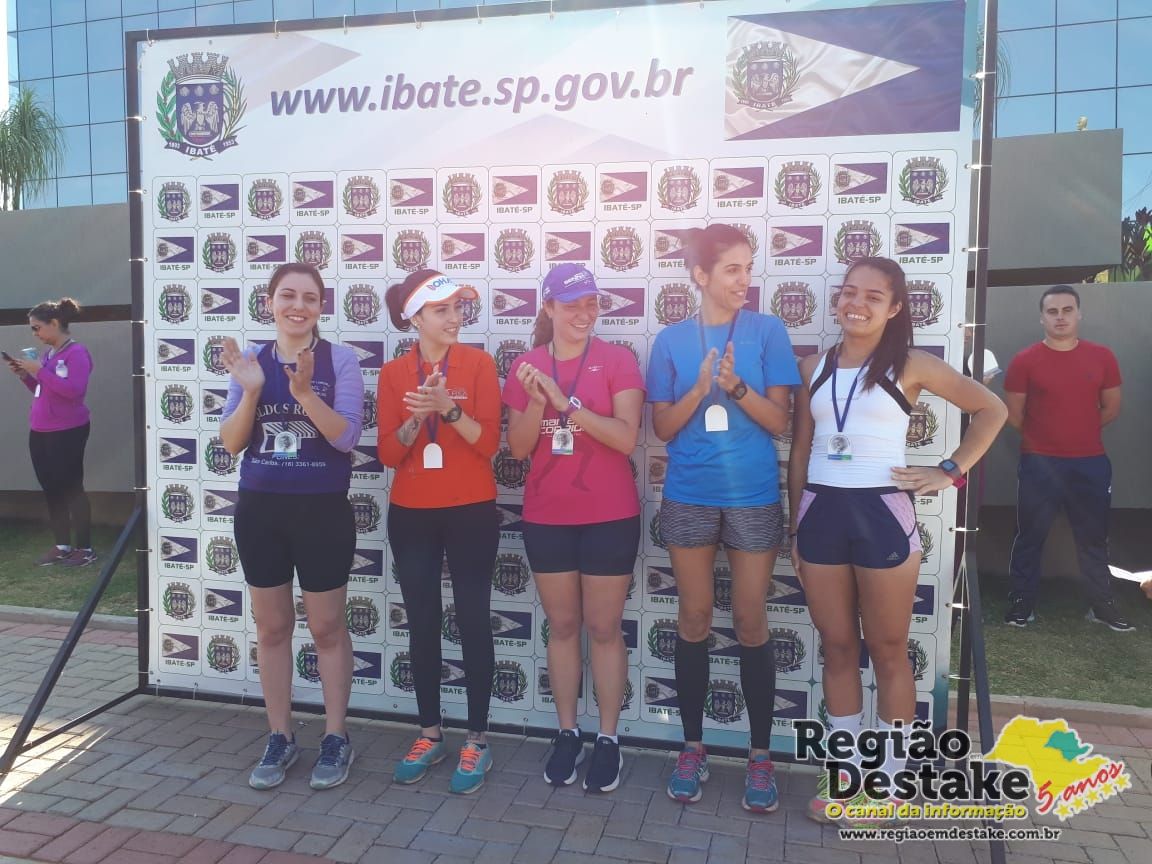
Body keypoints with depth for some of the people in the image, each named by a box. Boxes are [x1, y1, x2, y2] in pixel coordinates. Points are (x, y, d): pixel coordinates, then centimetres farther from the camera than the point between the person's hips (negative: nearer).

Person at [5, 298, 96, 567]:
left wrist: (39, 371, -22)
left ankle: (85, 548, 6)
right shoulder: (48, 353, 11)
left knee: (71, 488, -2)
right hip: (40, 432, 8)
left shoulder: (76, 353, -12)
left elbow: (74, 390, -25)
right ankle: (62, 546, 19)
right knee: (51, 490, 11)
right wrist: (25, 374, 5)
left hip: (67, 432, -8)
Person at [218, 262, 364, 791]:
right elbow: (230, 443, -1)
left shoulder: (340, 360, -7)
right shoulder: (250, 361, 3)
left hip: (323, 511, -3)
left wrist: (304, 391, -28)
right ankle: (280, 738, 29)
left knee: (327, 629, 8)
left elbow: (347, 437, -16)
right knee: (271, 628, 14)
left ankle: (335, 739, 24)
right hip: (259, 510, 4)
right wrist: (251, 391, -17)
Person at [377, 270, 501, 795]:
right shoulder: (393, 373, 4)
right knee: (422, 624, 10)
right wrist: (417, 415, -19)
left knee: (473, 621, 2)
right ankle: (430, 735, 25)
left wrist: (447, 409, -23)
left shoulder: (478, 363, -3)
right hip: (411, 514, 3)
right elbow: (389, 454, -2)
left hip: (471, 512, -2)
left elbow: (488, 443, -10)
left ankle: (477, 741, 15)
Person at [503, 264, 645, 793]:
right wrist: (536, 401, -17)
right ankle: (567, 734, 28)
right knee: (562, 627, 13)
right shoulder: (526, 366, 3)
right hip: (546, 517, 3)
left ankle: (608, 739, 22)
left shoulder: (617, 361, -6)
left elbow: (626, 438, -15)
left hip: (609, 517, -3)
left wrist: (565, 402, -21)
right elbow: (518, 448, 0)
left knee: (604, 629, 6)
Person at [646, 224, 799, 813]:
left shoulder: (767, 331, -1)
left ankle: (760, 756, 19)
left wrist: (736, 385, -21)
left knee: (750, 624, 5)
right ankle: (692, 747, 23)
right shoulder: (671, 340, 2)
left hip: (753, 499, -1)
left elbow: (779, 421, -5)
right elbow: (663, 428, 0)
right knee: (694, 621, 9)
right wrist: (700, 387, -17)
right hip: (689, 498, 1)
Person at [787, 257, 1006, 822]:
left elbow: (991, 410, 7)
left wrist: (950, 471, -1)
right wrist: (795, 526, 9)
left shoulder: (910, 366, -1)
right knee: (837, 648, 11)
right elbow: (800, 450, 10)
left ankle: (889, 778, 23)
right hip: (820, 512, 3)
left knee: (888, 652, 8)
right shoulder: (814, 367, 8)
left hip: (881, 513, -3)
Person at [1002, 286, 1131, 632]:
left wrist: (1080, 431, 9)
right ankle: (1021, 602, 17)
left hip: (1091, 463, 2)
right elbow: (1013, 415, -1)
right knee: (1031, 537, 6)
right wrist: (1044, 435, 6)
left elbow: (1111, 408, 10)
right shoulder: (1024, 361, -6)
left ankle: (1102, 604, 27)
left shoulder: (1102, 357, 1)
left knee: (1094, 538, 13)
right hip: (1039, 464, -2)